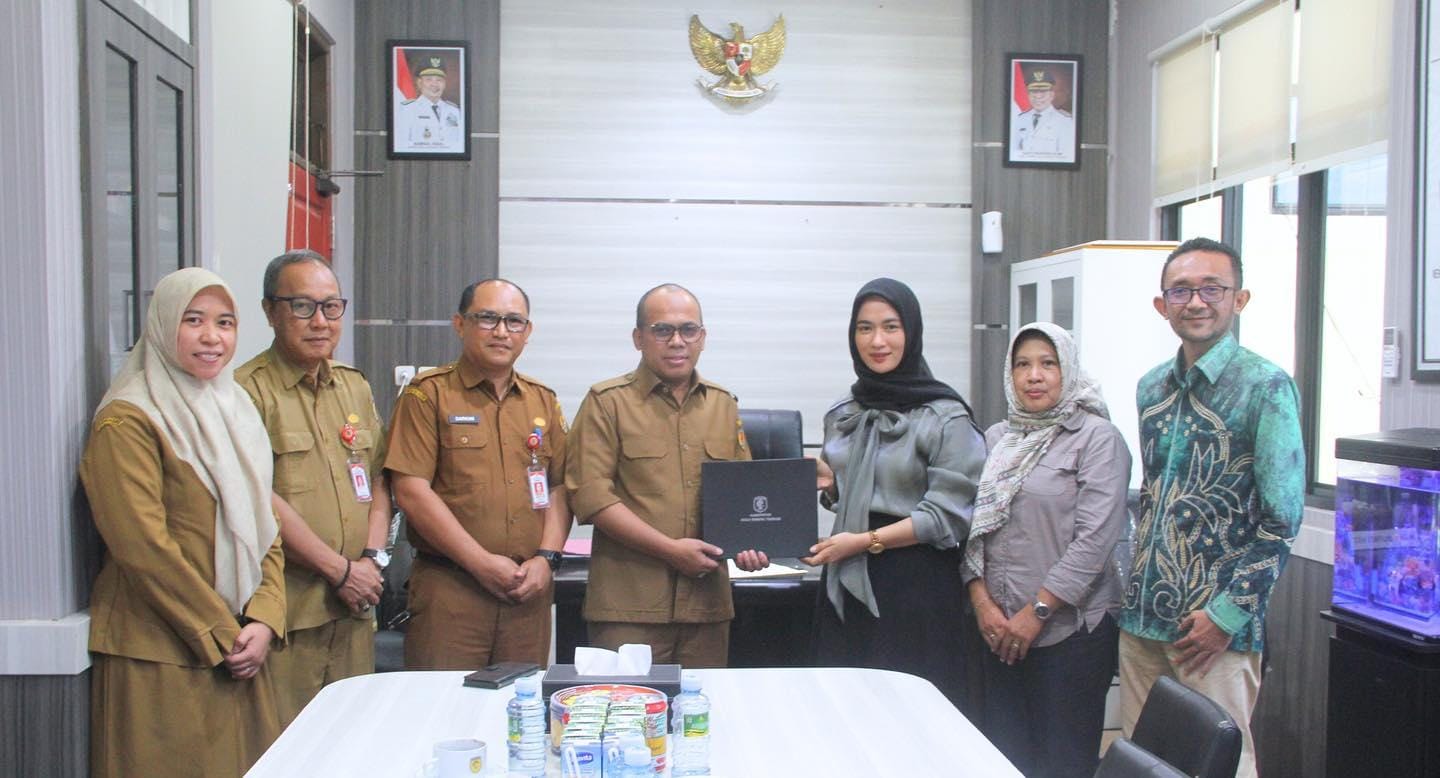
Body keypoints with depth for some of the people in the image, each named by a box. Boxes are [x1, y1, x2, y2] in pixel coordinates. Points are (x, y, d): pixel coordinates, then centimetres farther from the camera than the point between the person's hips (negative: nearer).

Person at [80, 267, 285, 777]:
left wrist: (263, 620, -3)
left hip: (240, 651, 7)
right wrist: (222, 636, -14)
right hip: (159, 658, -7)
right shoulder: (127, 423, -11)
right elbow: (143, 547, -17)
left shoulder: (236, 414, 12)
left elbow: (264, 529, 11)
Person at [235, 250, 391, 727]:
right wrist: (340, 571, -11)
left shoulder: (355, 387, 15)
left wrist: (373, 559, 0)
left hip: (354, 609, 7)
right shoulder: (248, 391, -9)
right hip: (287, 612, -6)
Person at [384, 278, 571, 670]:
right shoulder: (428, 394, -1)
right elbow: (411, 491, -9)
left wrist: (546, 558, -5)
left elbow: (560, 488, 12)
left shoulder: (544, 401, 14)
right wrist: (482, 563, -12)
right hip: (448, 589, -4)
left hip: (529, 592, 4)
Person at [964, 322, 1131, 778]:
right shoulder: (995, 439, 11)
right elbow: (971, 525, 8)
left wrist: (1037, 611, -14)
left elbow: (1095, 537, -13)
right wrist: (981, 600, -4)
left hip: (1070, 629, -5)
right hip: (998, 630, 5)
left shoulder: (1097, 437, -5)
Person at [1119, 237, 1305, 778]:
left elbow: (1282, 521, -11)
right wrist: (1135, 587, 12)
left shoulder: (1265, 387, -9)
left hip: (1214, 630, -6)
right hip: (1141, 620, 6)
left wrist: (1227, 615, -14)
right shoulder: (1151, 388, 11)